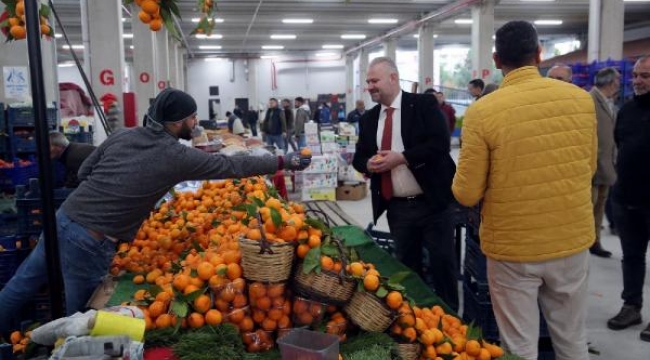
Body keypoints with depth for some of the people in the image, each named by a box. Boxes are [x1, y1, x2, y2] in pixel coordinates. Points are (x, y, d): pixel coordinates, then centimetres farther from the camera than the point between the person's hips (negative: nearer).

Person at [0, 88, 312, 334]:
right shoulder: (177, 156, -11)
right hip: (91, 242, -7)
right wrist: (285, 162, 2)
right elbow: (234, 166, -6)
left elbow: (84, 172, 12)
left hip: (63, 219, 7)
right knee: (65, 317, 9)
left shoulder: (122, 135, 5)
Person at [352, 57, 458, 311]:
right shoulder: (368, 118, 10)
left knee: (442, 263, 4)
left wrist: (401, 158, -21)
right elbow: (359, 157, 13)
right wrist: (369, 164, -10)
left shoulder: (424, 104, -6)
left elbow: (439, 144, -16)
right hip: (396, 207, 5)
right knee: (407, 266, 15)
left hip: (431, 202, -4)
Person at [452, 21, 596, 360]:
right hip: (573, 241, 4)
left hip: (512, 248, -3)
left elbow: (466, 194, -11)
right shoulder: (581, 99, -4)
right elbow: (588, 168, 11)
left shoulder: (481, 112, -16)